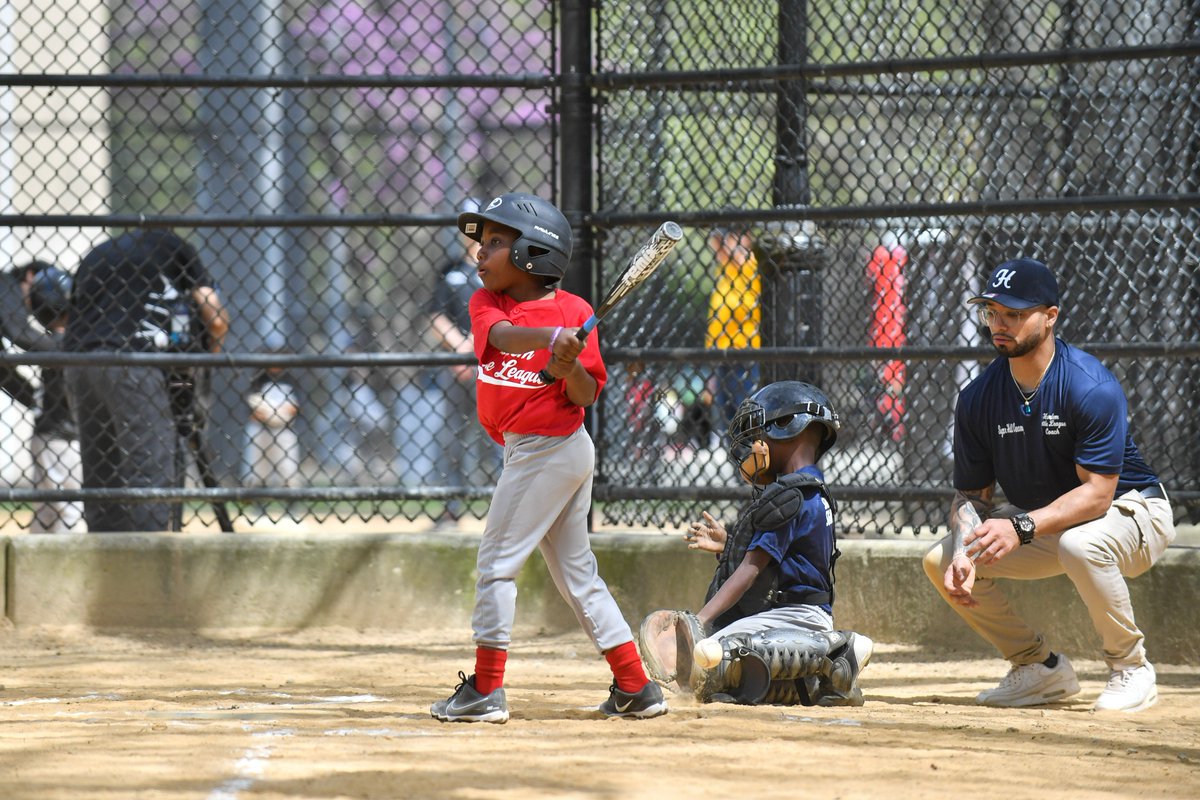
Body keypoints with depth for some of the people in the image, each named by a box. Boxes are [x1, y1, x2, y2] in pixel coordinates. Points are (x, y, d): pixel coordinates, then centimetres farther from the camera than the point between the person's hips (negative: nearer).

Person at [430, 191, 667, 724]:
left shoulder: (573, 311, -10)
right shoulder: (486, 303, 6)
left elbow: (587, 396, -9)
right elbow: (504, 335, -18)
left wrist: (571, 366, -29)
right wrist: (553, 337, -35)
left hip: (546, 452, -7)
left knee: (497, 561, -5)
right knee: (575, 570, 10)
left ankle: (485, 690, -1)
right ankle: (636, 689, 13)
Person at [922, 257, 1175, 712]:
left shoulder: (1092, 388, -26)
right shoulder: (978, 398, -8)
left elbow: (1097, 492, -29)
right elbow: (971, 492, -3)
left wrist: (1021, 527, -41)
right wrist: (964, 553, -25)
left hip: (1130, 509, -7)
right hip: (1042, 523, 7)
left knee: (1079, 544, -40)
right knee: (941, 562, -7)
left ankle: (1131, 670, -15)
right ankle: (1041, 669, 8)